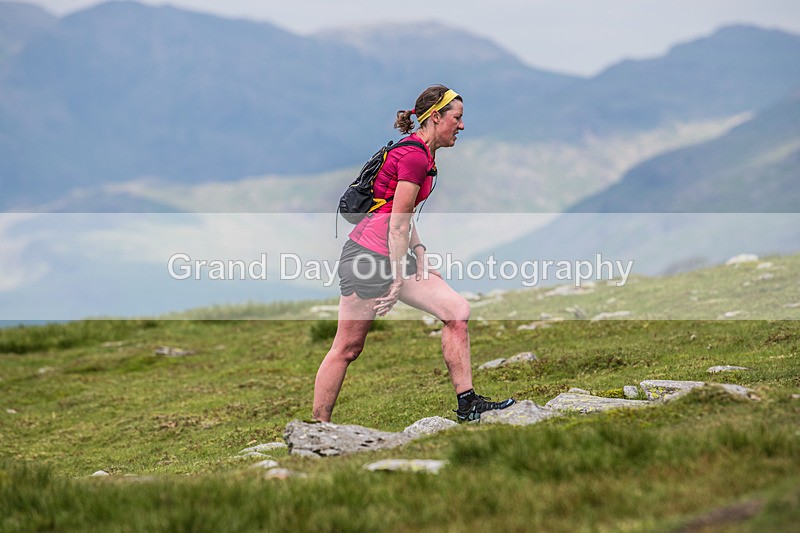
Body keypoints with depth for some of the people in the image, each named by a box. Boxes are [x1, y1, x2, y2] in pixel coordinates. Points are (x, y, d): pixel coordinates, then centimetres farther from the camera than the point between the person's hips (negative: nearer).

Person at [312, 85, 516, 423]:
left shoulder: (422, 153, 14)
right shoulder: (415, 157, -17)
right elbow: (397, 224, -18)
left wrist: (418, 250, 9)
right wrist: (397, 281, -15)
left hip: (394, 255, 10)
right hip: (369, 255, -10)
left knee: (456, 310, 1)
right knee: (348, 347, -3)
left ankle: (467, 404, 4)